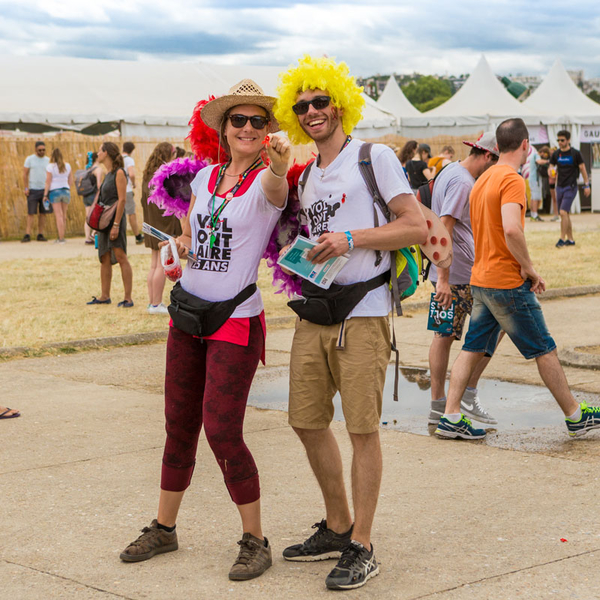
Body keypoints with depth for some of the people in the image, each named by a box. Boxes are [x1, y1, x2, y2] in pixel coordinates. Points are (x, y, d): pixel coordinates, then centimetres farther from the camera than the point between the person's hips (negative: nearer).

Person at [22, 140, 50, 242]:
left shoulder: (48, 160, 10)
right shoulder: (29, 159, 2)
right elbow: (25, 174, 1)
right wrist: (26, 188, -8)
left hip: (45, 189, 3)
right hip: (33, 190, -3)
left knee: (43, 213, 2)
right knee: (31, 213, -6)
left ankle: (40, 235, 8)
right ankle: (27, 235, -7)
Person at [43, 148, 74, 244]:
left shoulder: (50, 167, -7)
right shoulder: (68, 166, 6)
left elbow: (48, 182, -9)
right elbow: (71, 181, 10)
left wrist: (45, 194, -4)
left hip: (54, 191, -4)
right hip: (66, 191, 4)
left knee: (59, 216, -5)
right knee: (64, 216, 12)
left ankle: (61, 238, -8)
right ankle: (62, 237, 16)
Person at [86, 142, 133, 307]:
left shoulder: (119, 173, -10)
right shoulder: (106, 174, 15)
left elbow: (122, 200, -16)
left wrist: (116, 225, -20)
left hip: (115, 219, -9)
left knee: (120, 257, -8)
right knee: (104, 259, 10)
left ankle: (128, 298, -7)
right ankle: (105, 296, 15)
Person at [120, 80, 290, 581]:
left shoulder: (266, 179, -10)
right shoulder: (205, 176, 7)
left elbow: (276, 189, -37)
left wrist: (280, 166, -57)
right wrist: (186, 243, 9)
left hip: (237, 322, -6)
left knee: (222, 431, -10)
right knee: (180, 425, 13)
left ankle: (255, 541, 5)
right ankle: (164, 528, 27)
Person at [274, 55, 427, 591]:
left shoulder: (375, 157, -2)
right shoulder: (305, 175, 18)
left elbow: (418, 228, -10)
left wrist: (352, 238, -17)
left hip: (362, 314, -7)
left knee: (363, 429, -4)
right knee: (307, 421, 9)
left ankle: (361, 548, 5)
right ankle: (337, 529, 26)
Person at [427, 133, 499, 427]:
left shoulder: (449, 172, 16)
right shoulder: (462, 182, -16)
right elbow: (444, 229, -23)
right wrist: (443, 279, -25)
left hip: (445, 271, 9)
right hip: (461, 273, -9)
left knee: (444, 335, 9)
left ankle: (438, 405, 12)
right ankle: (468, 395, 5)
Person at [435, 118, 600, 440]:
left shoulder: (483, 179, 13)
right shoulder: (512, 179, -15)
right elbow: (511, 229, -30)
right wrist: (529, 268, -17)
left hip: (480, 278, 8)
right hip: (508, 282, -8)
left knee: (473, 349, 8)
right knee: (544, 349, 3)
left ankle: (451, 418, 4)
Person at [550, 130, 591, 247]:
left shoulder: (575, 153, -6)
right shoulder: (556, 154, 6)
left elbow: (582, 169, -1)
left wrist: (586, 185, -2)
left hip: (571, 187, -6)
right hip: (560, 187, 6)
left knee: (563, 212, -16)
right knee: (565, 214, 9)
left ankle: (562, 239, -12)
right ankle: (570, 239, 18)